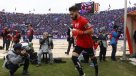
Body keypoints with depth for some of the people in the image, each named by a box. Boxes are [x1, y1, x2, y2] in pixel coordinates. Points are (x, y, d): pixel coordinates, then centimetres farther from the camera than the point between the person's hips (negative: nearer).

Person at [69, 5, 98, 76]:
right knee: (74, 57, -12)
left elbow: (91, 31, -26)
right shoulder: (74, 21, 4)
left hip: (87, 43, -6)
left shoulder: (83, 20, -23)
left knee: (92, 57, 14)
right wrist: (74, 34, 8)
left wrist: (80, 32, -30)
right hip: (79, 43, 7)